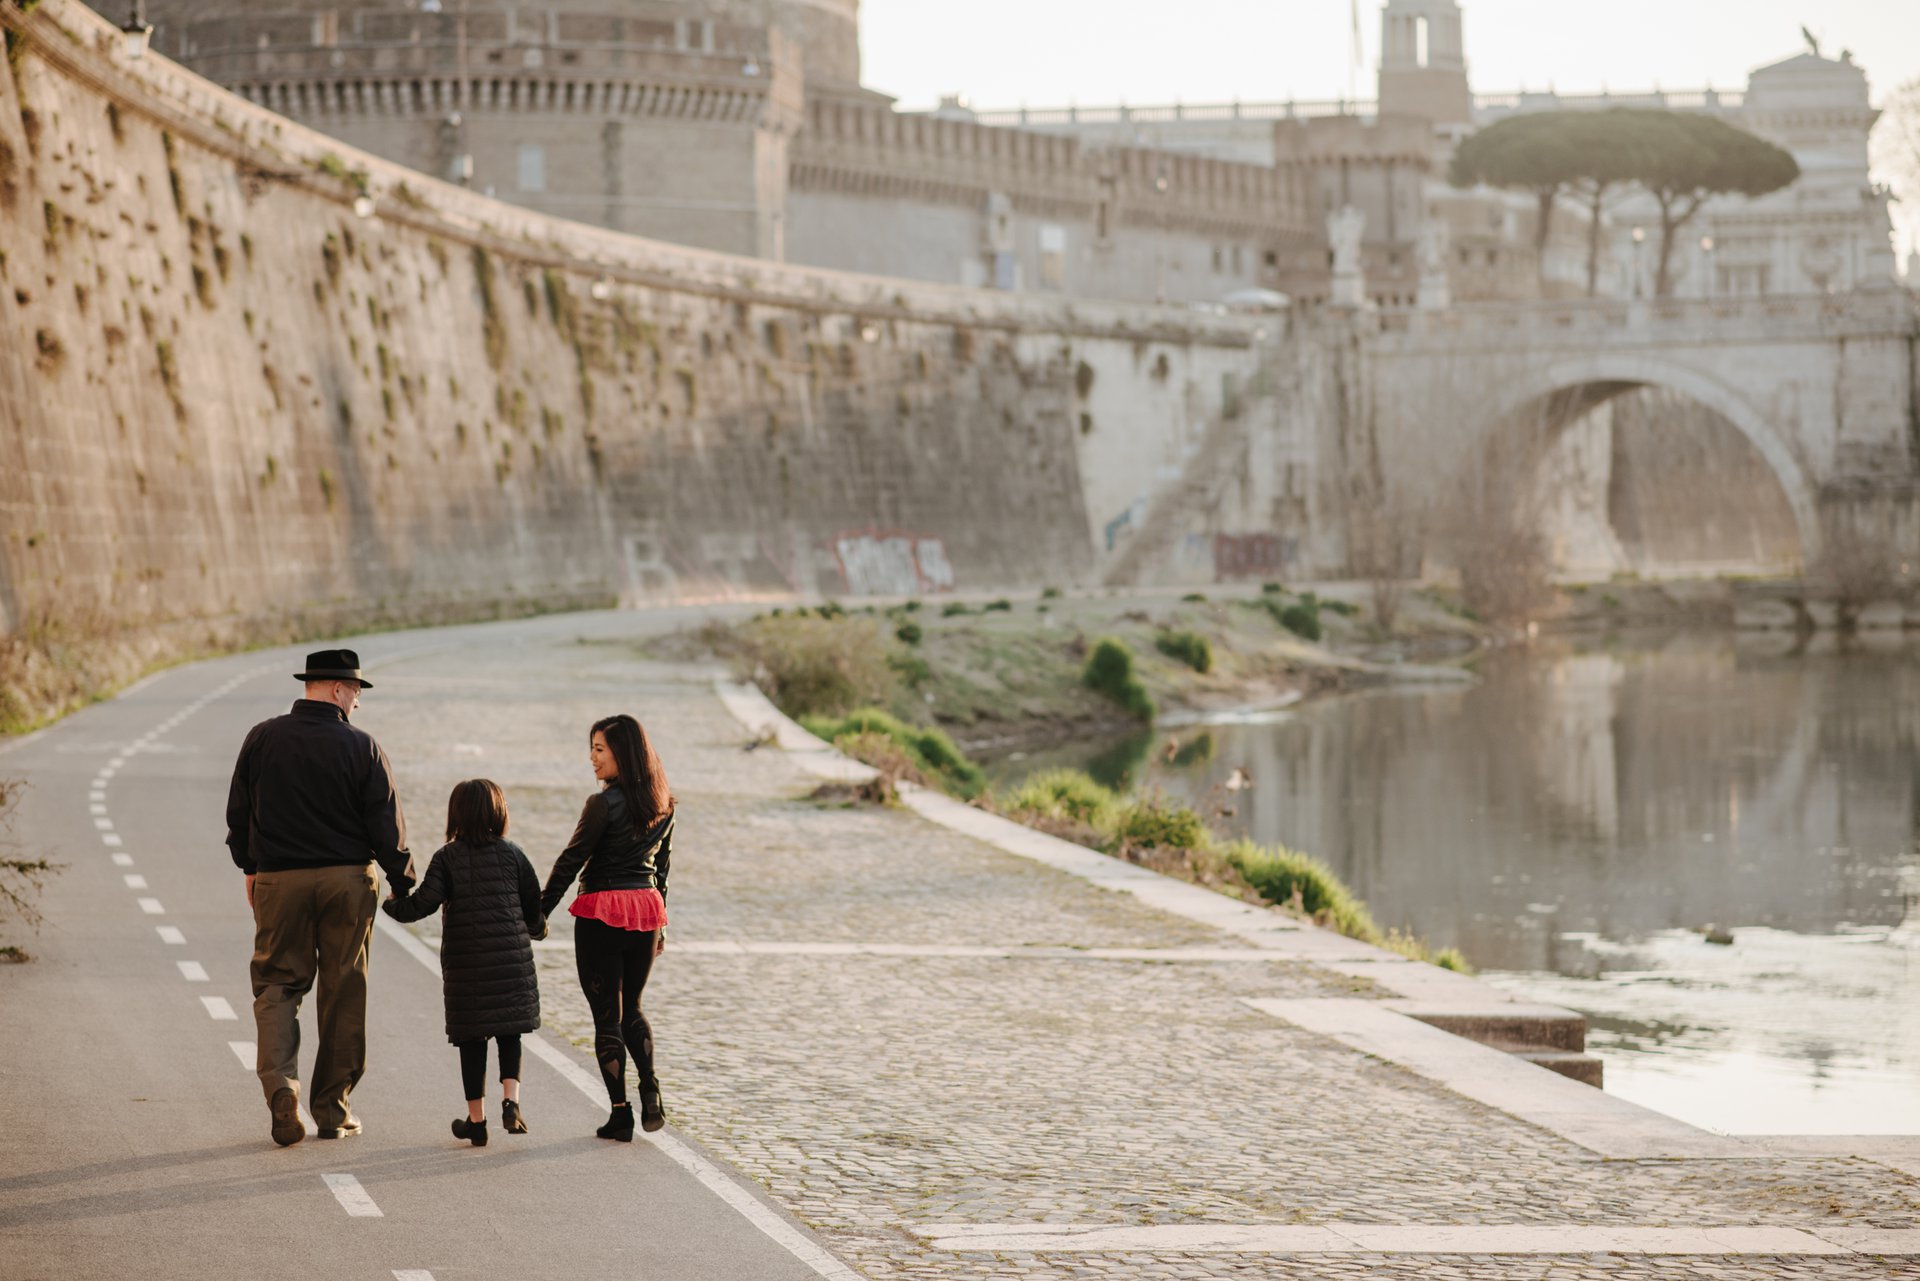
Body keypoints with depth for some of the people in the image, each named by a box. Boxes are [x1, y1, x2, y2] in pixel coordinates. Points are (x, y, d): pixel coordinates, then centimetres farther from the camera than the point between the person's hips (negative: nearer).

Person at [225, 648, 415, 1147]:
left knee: (277, 984, 8)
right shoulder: (361, 747, -8)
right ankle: (332, 1107, 13)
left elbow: (238, 813, 8)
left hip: (278, 880, 1)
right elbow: (386, 823, -6)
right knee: (343, 993, 8)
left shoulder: (262, 739, 0)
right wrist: (403, 882, 5)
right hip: (347, 880, -1)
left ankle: (280, 1085, -15)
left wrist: (250, 867, 21)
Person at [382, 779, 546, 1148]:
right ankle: (511, 1101, -7)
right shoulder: (512, 854, 2)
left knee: (471, 1038, 7)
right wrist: (538, 929, 27)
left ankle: (476, 1120, 9)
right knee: (509, 1033, 13)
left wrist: (393, 905, 8)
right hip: (511, 958, 1)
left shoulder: (447, 857, -3)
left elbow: (423, 902, -12)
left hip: (465, 962, -1)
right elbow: (533, 905, 5)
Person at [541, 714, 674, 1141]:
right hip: (646, 911, 6)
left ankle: (620, 1114, 1)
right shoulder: (663, 804, 5)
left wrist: (537, 914, -6)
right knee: (631, 1008, 20)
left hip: (601, 915, -6)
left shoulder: (604, 804, -16)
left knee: (607, 1016, 2)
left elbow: (570, 862, -12)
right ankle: (649, 1086, -1)